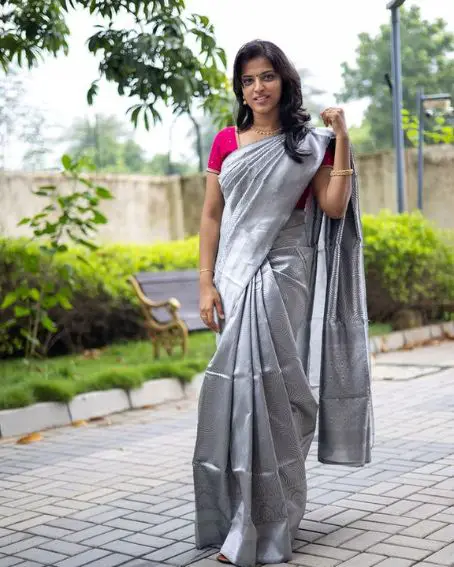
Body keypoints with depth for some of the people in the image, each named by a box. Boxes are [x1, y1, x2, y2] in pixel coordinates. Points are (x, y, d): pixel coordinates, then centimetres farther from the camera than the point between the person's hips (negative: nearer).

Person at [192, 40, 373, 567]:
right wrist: (206, 283, -2)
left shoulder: (310, 143, 5)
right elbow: (211, 216, 7)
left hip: (284, 279, -2)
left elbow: (334, 208, -5)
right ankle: (240, 520, 15)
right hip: (235, 279, 2)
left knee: (269, 391, -5)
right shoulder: (226, 142, 9)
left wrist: (341, 140, -6)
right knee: (239, 391, 1)